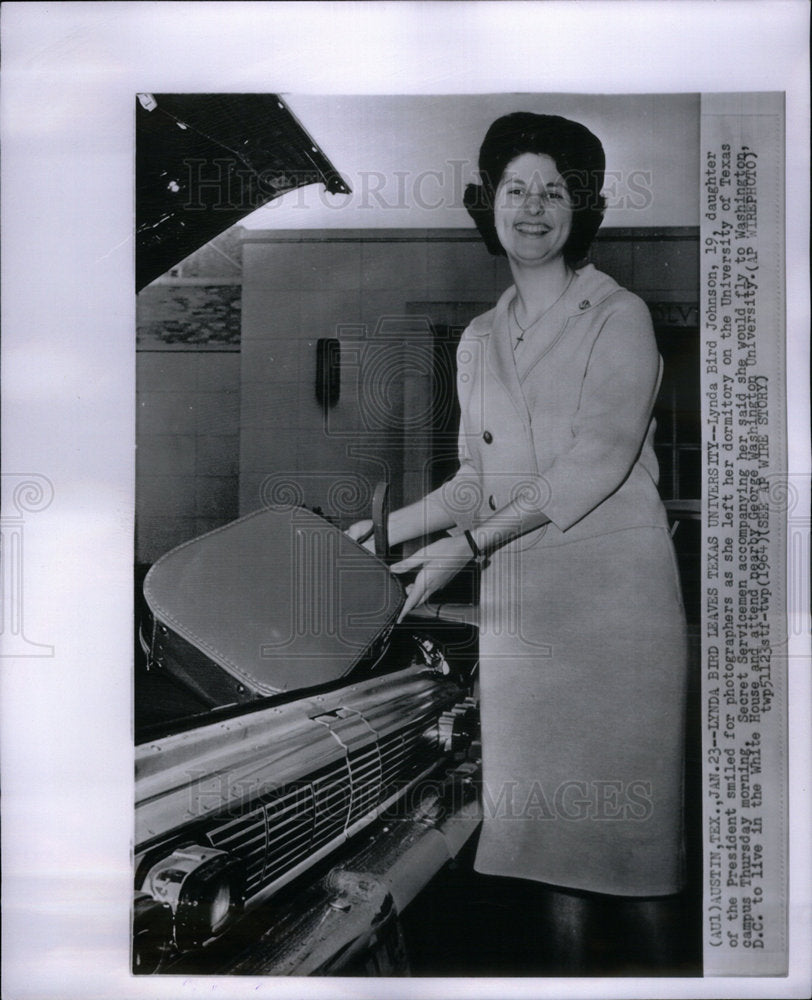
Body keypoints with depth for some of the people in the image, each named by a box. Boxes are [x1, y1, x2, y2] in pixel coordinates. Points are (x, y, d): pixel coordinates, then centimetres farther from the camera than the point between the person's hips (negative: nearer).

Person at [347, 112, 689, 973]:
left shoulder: (620, 317, -1)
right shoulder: (479, 339, 16)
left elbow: (597, 462, -12)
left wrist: (466, 545, -15)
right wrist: (387, 530, 8)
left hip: (616, 590, -4)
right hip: (518, 604, 5)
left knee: (626, 811, -1)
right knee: (547, 819, 6)